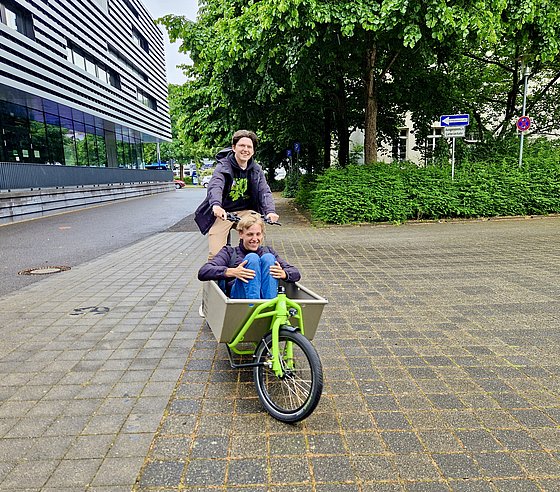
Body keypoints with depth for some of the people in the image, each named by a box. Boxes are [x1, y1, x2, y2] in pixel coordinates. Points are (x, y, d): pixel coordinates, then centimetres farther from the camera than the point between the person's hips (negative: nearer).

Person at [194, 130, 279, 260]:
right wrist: (216, 205, -51)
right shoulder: (223, 166, -10)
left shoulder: (256, 170, 3)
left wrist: (270, 211, -31)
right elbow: (215, 186, -29)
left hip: (245, 211, 3)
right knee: (216, 254, -15)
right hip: (222, 213, -3)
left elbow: (264, 191, -9)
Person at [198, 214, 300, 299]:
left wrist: (283, 274, -8)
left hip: (267, 295, 2)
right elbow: (203, 272, 0)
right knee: (252, 257, -20)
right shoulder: (230, 252, 18)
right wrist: (231, 272, -18)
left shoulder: (268, 252, 26)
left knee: (268, 257, -17)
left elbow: (296, 273, 17)